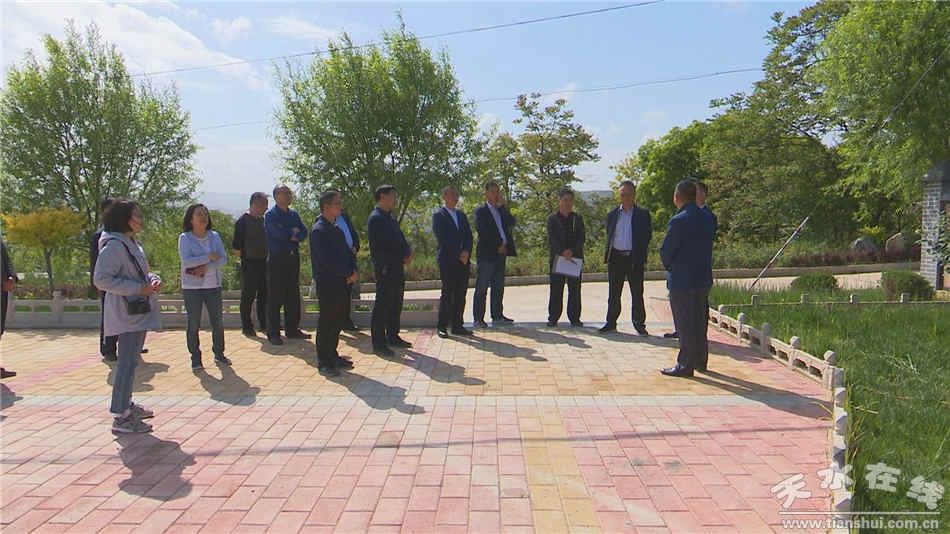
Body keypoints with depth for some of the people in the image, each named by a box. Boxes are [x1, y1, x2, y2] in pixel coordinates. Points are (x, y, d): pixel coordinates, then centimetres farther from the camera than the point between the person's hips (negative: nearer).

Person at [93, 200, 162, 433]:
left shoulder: (132, 243, 15)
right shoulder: (114, 245, -16)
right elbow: (101, 279, -22)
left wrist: (153, 280, 3)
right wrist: (139, 288, -22)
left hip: (139, 311, 10)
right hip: (127, 312, -10)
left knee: (131, 360, 17)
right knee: (127, 362, -8)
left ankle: (126, 405, 29)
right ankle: (121, 417, -4)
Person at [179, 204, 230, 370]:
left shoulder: (214, 236, 6)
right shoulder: (185, 238, -4)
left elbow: (223, 259, -2)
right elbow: (186, 261, -16)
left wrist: (207, 268, -17)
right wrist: (209, 257, -16)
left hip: (213, 286, 3)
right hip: (192, 287, -3)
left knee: (218, 322, 8)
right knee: (194, 324, 2)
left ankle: (219, 353, 23)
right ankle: (195, 358, 13)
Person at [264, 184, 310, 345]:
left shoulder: (294, 214, 14)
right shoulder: (270, 215, -4)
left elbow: (304, 233, 4)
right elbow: (279, 233, -18)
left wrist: (291, 235, -13)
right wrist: (294, 231, -2)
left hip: (293, 257, 6)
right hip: (277, 259, -6)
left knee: (293, 295, 9)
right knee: (275, 297, -3)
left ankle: (292, 329, 18)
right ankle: (273, 333, 3)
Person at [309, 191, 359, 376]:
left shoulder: (337, 228, 16)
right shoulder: (318, 230, -13)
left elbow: (348, 251, 16)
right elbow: (328, 260, -19)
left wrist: (353, 270, -2)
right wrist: (348, 274, -13)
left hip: (343, 283, 9)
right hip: (328, 285, -9)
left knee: (339, 320, 15)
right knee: (327, 323, -1)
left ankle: (333, 356, 27)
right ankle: (324, 362, 9)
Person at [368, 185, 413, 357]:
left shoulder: (390, 218, 18)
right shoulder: (376, 218, -12)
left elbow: (400, 240, 18)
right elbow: (387, 244, -19)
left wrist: (408, 254, -2)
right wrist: (406, 255, -8)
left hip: (397, 267, 10)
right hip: (385, 268, -10)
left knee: (396, 304, 16)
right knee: (382, 305, -5)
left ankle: (393, 336, 27)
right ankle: (378, 344, 0)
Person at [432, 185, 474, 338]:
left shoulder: (461, 215, 19)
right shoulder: (438, 215, -1)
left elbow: (469, 236, 14)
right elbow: (442, 238, -10)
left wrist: (466, 252, -4)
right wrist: (458, 255, -11)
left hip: (463, 259, 6)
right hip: (447, 260, -6)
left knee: (461, 294, 5)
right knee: (447, 294, -4)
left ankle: (457, 326, 12)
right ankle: (442, 327, 4)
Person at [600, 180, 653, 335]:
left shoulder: (643, 214, 2)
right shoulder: (612, 214, 11)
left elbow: (648, 235, 3)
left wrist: (640, 253, -3)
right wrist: (608, 254, 8)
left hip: (635, 258, -3)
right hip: (616, 257, 3)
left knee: (637, 293, 2)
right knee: (613, 293, 8)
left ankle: (639, 324, 11)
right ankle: (611, 322, 16)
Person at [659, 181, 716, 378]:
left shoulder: (679, 221, -18)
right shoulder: (708, 219, 5)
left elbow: (665, 252, -12)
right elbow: (707, 248, 13)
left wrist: (670, 268, 8)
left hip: (682, 281, -8)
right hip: (704, 278, 8)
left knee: (685, 325, 0)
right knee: (699, 322, 18)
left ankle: (685, 365, 7)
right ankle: (700, 360, 29)